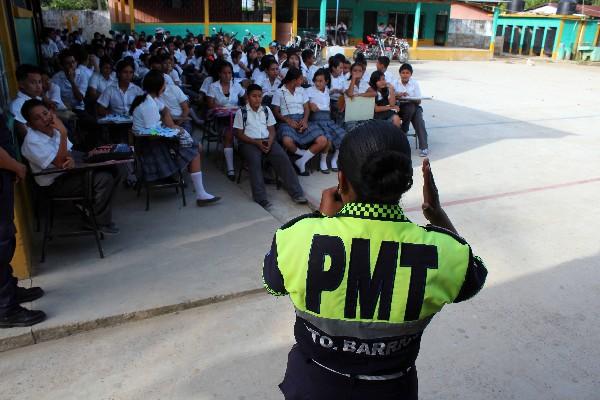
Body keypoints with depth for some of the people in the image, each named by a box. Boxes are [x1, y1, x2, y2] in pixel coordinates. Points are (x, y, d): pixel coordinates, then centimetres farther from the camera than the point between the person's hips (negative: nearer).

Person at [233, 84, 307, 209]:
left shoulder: (266, 110, 16)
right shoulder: (241, 112, 4)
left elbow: (272, 130, 14)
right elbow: (239, 133, 0)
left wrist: (269, 142, -9)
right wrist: (256, 142, -13)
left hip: (267, 141, 3)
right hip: (249, 142, -3)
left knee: (283, 157, -23)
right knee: (255, 160, -34)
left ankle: (296, 193, -26)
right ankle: (261, 198, -39)